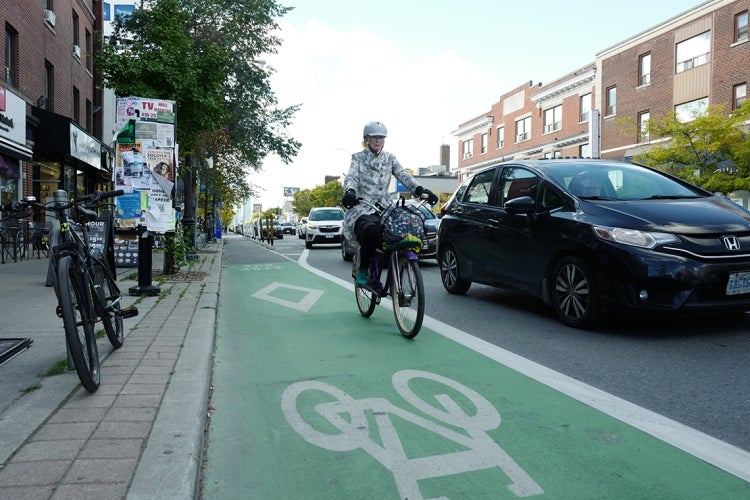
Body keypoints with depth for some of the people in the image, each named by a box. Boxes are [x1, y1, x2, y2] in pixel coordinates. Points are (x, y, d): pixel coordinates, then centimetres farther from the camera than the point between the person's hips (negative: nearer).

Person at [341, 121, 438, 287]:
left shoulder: (390, 158, 18)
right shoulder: (358, 158, 10)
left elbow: (404, 176, 2)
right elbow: (351, 177, -8)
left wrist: (420, 190, -17)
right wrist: (350, 192, -33)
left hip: (384, 209, 4)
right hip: (362, 209, -4)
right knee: (371, 230, -37)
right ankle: (362, 271, -16)